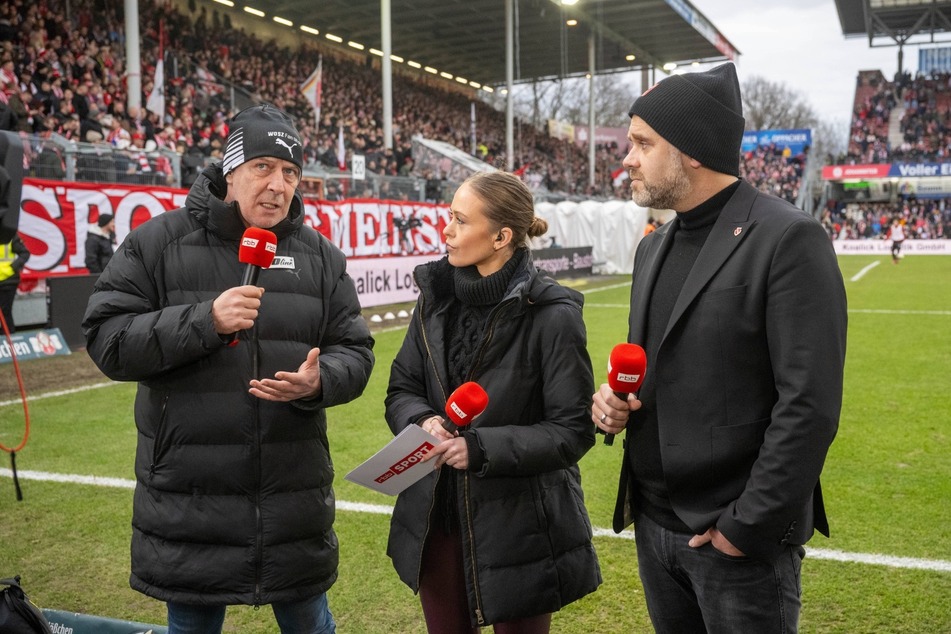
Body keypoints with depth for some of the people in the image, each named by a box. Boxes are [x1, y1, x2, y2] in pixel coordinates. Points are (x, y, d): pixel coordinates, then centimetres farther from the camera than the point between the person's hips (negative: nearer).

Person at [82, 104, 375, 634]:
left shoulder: (320, 255, 4)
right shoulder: (157, 242, -4)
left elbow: (355, 351, 4)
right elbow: (107, 339, -9)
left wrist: (319, 382, -19)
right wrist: (205, 321, -22)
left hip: (295, 497, 2)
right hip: (188, 502, -2)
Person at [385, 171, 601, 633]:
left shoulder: (551, 315, -17)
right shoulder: (436, 298, -1)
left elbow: (573, 430, -16)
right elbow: (401, 390, 6)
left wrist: (482, 448, -25)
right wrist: (424, 421, -16)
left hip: (519, 528, -5)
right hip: (437, 520, 5)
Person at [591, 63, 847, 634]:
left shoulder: (788, 239, -15)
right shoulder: (654, 246, 9)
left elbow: (809, 405, -19)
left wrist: (746, 527, -17)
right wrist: (615, 398, -1)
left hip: (740, 540, -7)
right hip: (653, 523, 7)